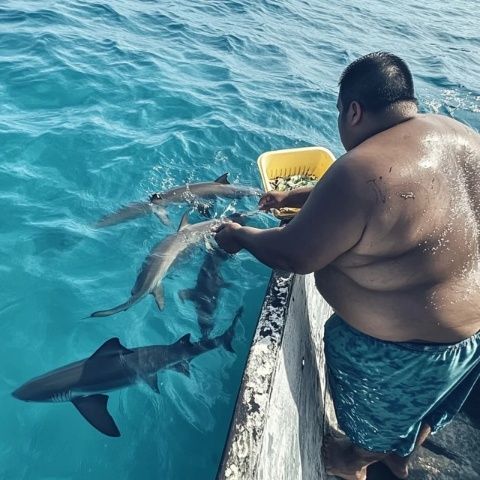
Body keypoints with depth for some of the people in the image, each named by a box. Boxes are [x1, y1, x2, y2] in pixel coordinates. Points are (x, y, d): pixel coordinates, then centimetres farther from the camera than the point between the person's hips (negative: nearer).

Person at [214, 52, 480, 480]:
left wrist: (240, 236, -2)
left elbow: (293, 255, -21)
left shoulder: (361, 172, -32)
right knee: (421, 409, 34)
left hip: (401, 350, -7)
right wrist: (294, 198, 14)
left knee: (375, 419, 26)